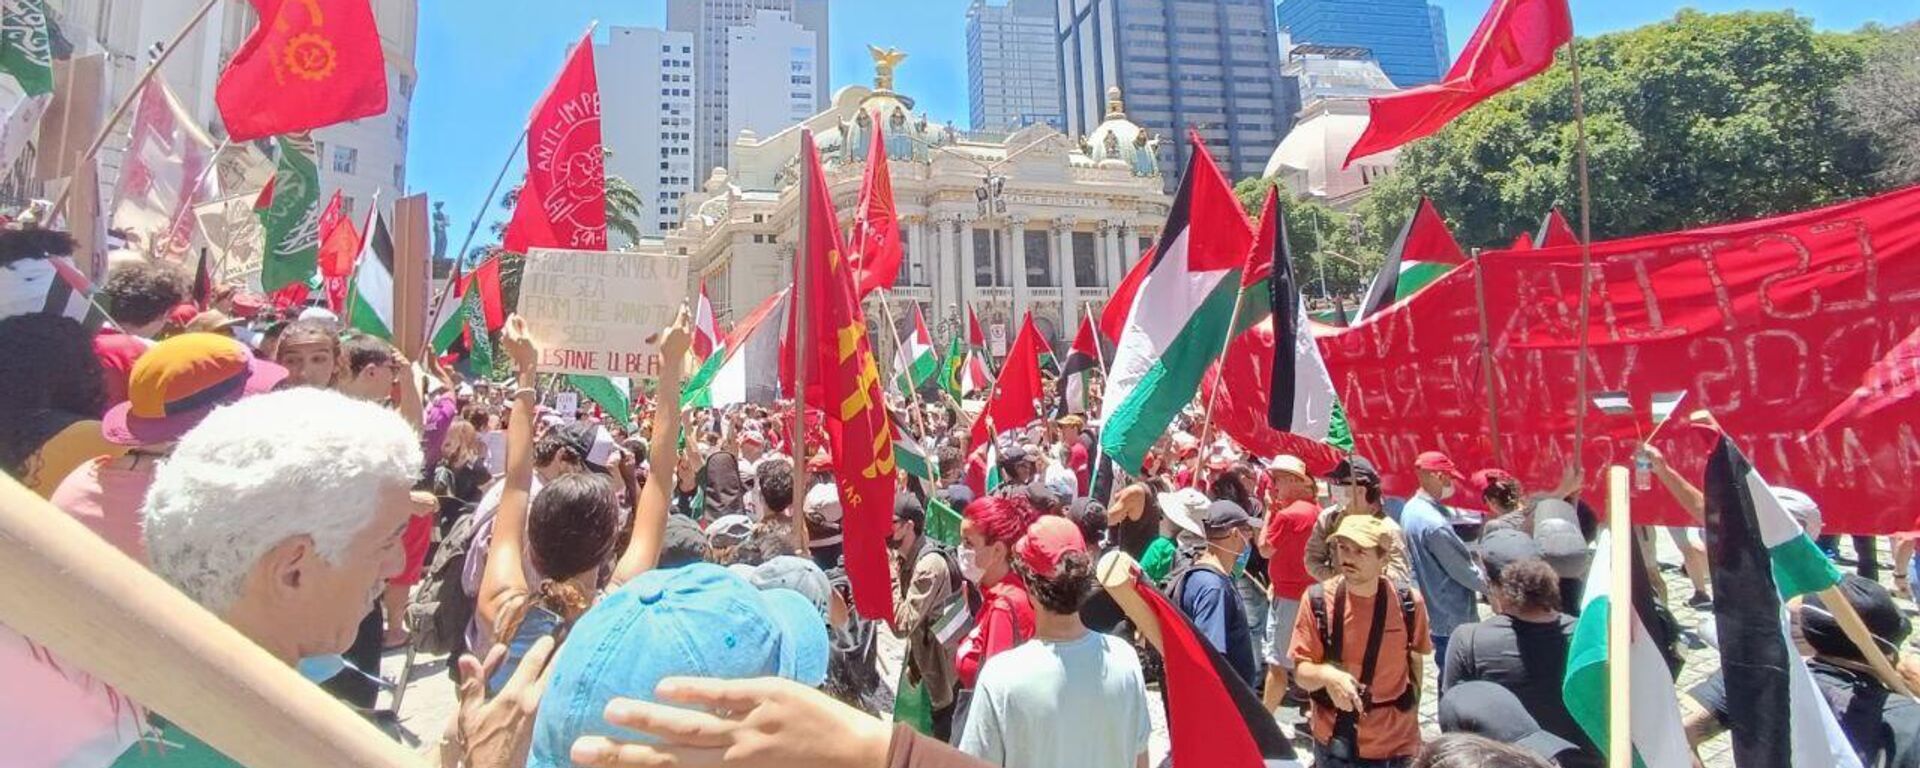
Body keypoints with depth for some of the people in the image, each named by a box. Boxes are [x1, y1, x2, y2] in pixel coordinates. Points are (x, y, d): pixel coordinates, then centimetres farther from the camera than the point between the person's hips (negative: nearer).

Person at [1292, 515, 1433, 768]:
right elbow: (1301, 672, -12)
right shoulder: (1317, 599, -14)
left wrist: (1412, 717, 12)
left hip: (1395, 744, 1)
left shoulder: (1409, 603, -11)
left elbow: (1414, 664, 6)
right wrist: (1327, 675, -31)